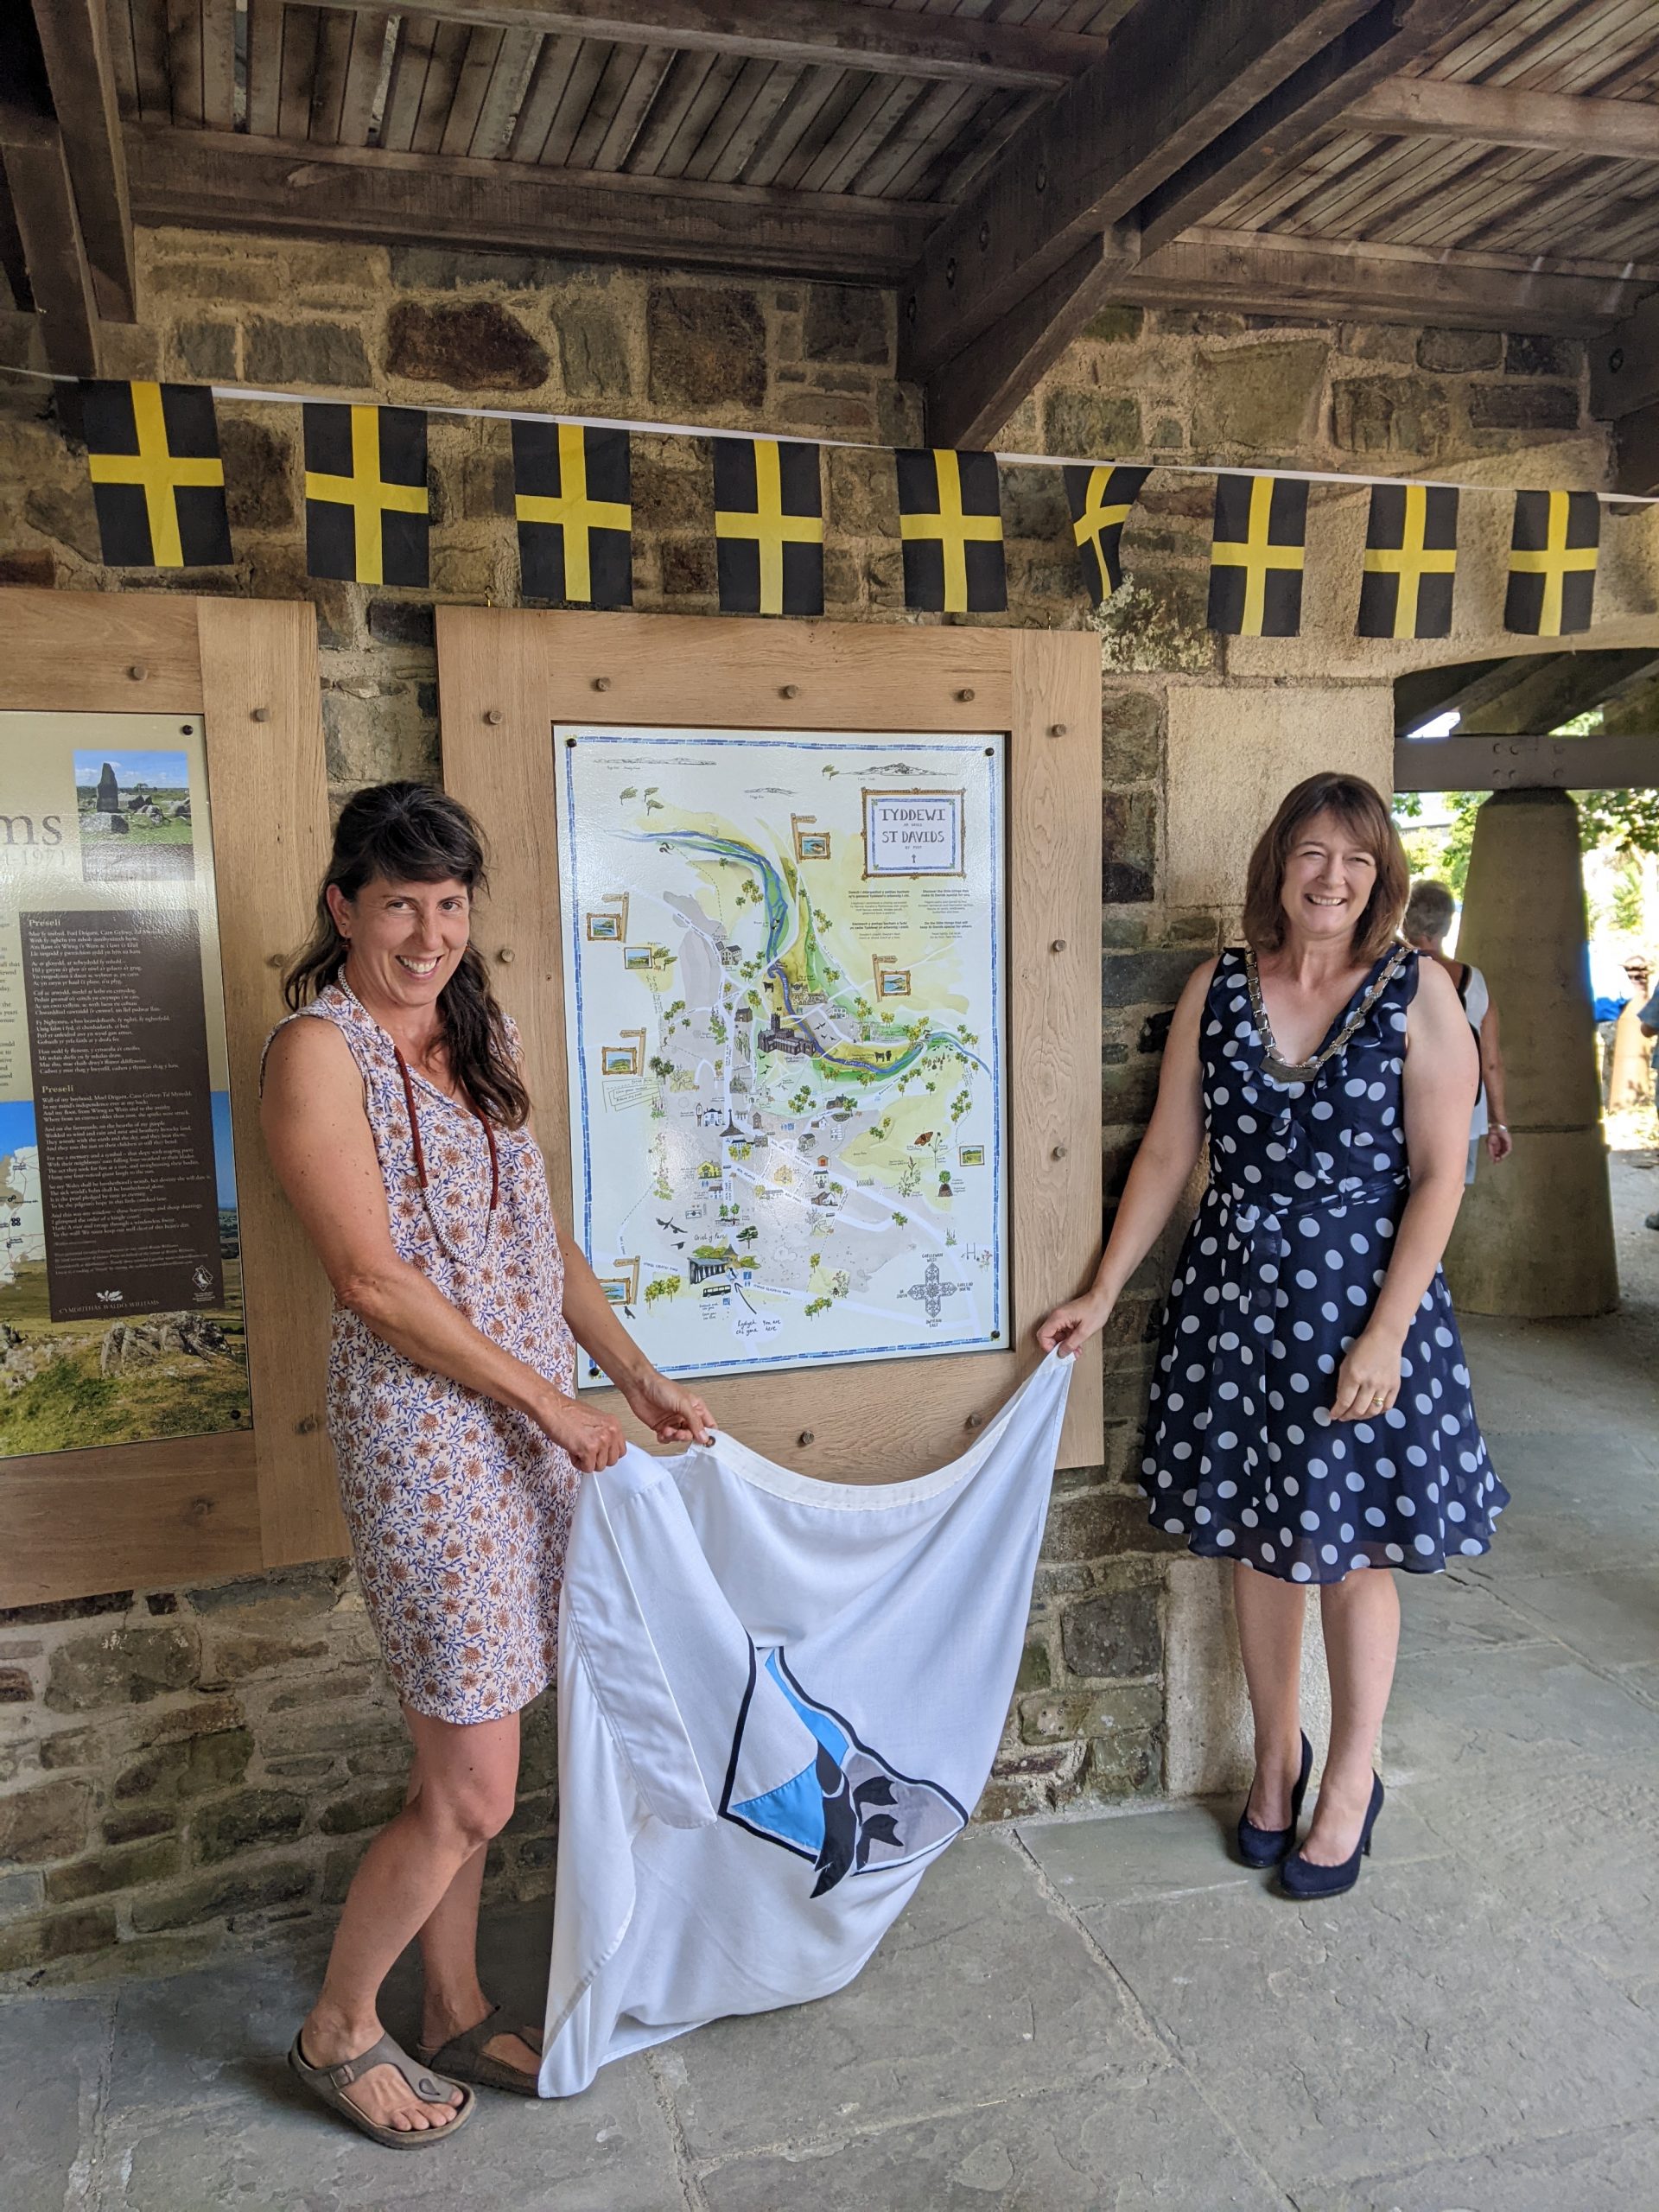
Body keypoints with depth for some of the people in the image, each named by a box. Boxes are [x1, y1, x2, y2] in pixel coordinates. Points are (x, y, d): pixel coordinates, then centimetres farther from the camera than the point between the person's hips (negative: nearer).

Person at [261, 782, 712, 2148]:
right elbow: (373, 1280, -17)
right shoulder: (321, 1049, -12)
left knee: (466, 1770, 18)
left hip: (529, 1429, 7)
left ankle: (457, 2012, 38)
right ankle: (338, 2031, 27)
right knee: (473, 1790, 2)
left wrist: (639, 1380, 10)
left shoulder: (479, 1037, 12)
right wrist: (551, 1399, -14)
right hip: (427, 1433, -7)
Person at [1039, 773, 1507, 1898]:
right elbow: (1169, 1154, 5)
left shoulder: (1418, 991, -6)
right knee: (1255, 1537, 13)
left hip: (1362, 1298, -3)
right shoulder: (1217, 990, 2)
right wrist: (1103, 1293, 4)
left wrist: (1386, 1335, -15)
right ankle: (1276, 1756, 35)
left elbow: (1438, 1175, -9)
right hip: (1234, 1294, 3)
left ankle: (1351, 1782, 29)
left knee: (1351, 1548, 7)